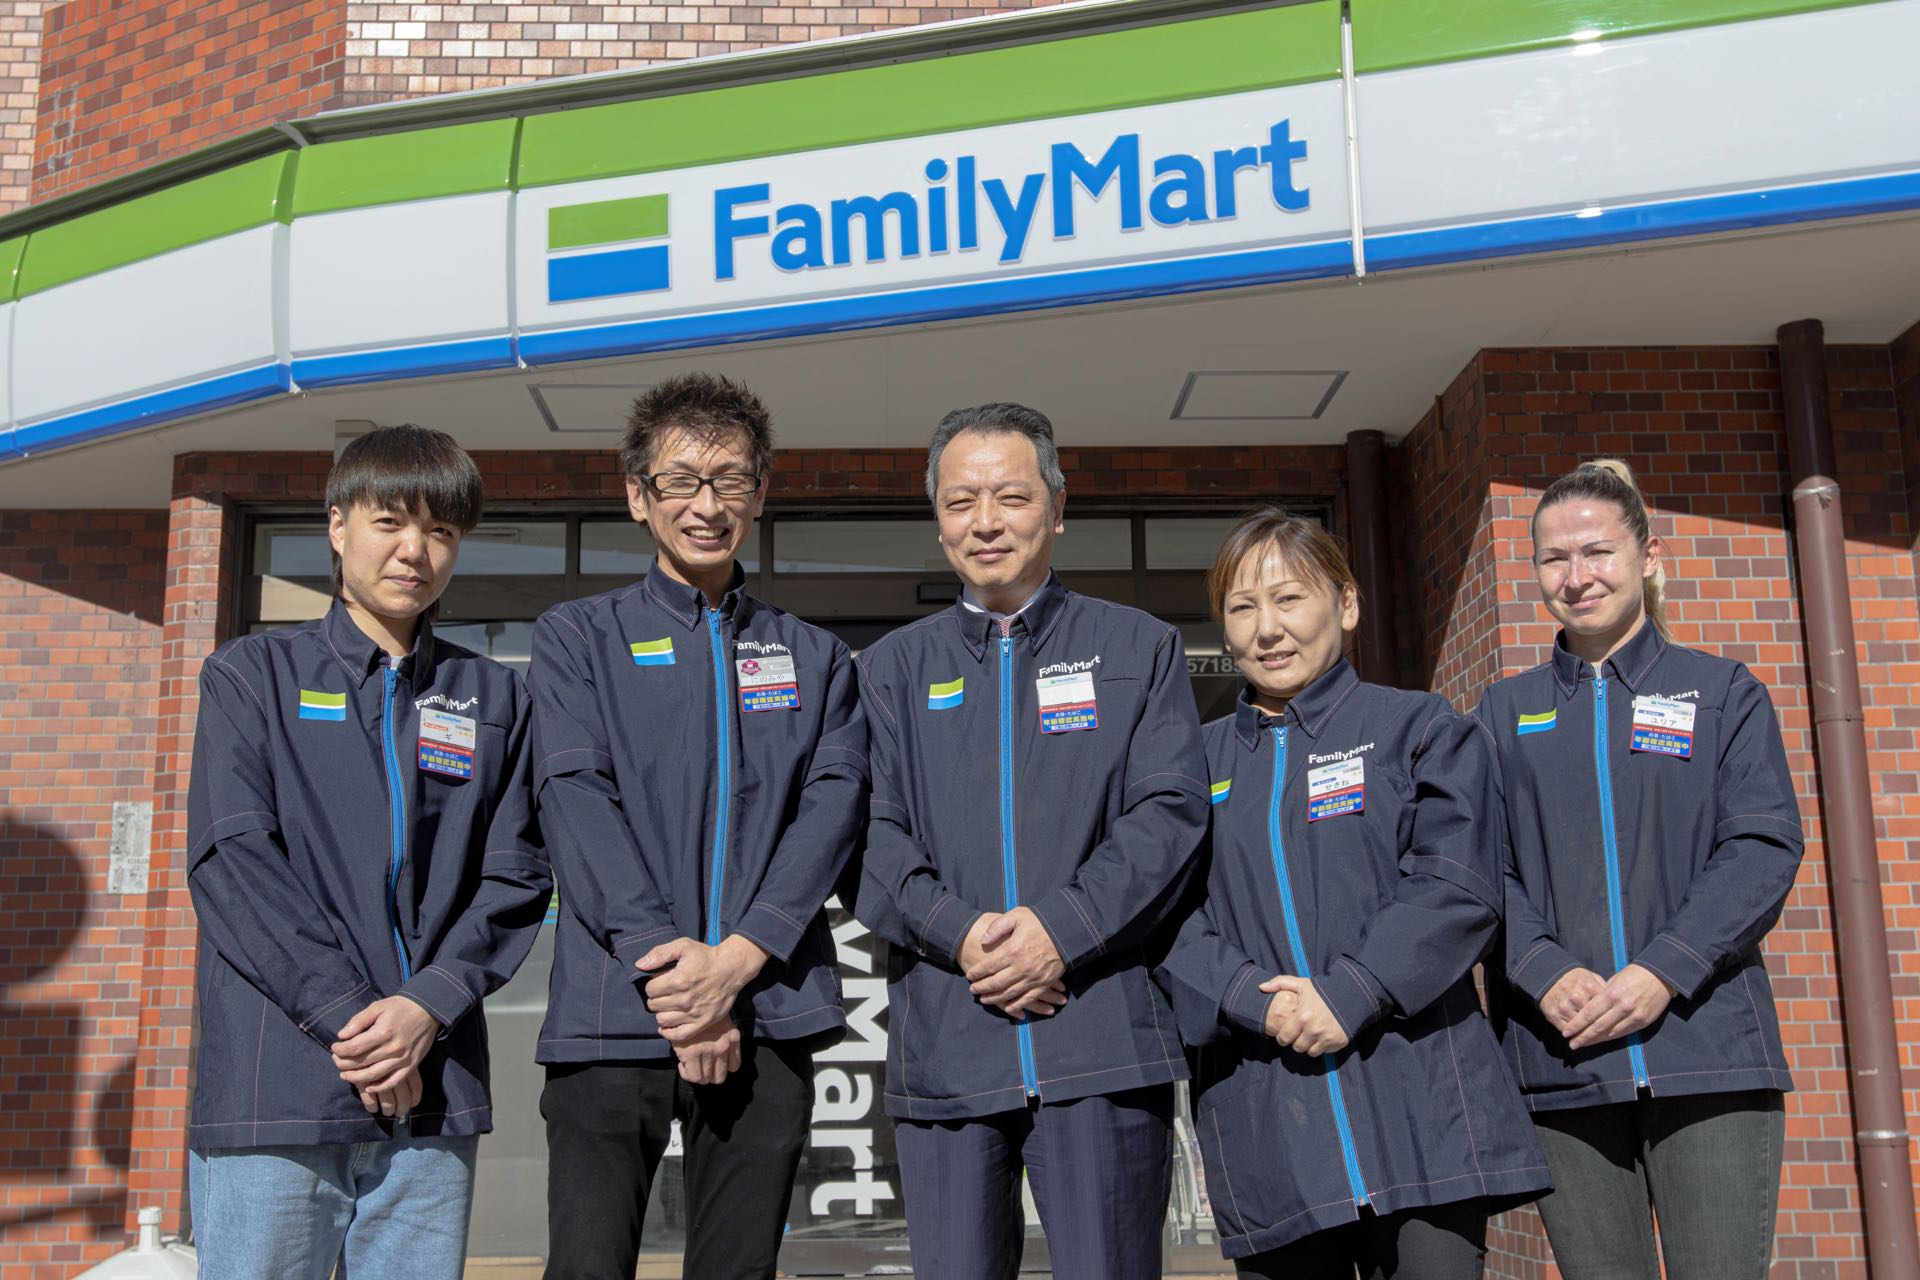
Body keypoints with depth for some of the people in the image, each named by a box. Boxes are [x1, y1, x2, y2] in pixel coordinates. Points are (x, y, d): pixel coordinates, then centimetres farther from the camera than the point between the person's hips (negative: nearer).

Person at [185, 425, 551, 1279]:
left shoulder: (494, 698, 14)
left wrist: (427, 1006, -10)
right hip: (274, 1090, -2)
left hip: (433, 1092, 2)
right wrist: (347, 1015, -12)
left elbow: (515, 879, 7)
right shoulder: (252, 675, 9)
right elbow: (230, 858, -3)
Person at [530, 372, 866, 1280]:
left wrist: (736, 959, -13)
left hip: (767, 1015, 2)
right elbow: (576, 801, -3)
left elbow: (834, 804, 2)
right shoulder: (576, 639, 11)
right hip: (612, 1014, -2)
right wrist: (664, 970, -15)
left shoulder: (814, 659, 17)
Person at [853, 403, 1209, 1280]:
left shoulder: (1139, 648, 11)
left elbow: (1168, 813, 0)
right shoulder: (893, 669, 16)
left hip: (1102, 1039, -1)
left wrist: (1063, 930, -14)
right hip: (943, 1042, 2)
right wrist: (958, 932, -12)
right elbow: (871, 835, 6)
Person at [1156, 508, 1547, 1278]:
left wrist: (1349, 997, -17)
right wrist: (1256, 1002, -14)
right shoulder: (1197, 764, 13)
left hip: (1418, 1108, -2)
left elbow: (1457, 885, -7)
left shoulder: (1421, 730, 6)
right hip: (1263, 1123, 2)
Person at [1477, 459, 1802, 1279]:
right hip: (1560, 1061, 2)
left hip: (1708, 1051, -1)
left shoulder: (1723, 692, 9)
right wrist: (1545, 974, -13)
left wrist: (1664, 972, -15)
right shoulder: (1505, 712, 13)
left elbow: (1765, 845, -2)